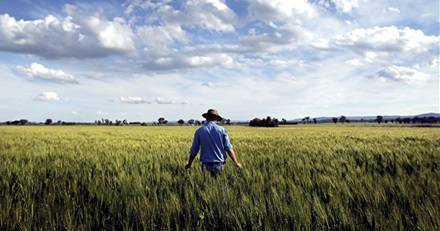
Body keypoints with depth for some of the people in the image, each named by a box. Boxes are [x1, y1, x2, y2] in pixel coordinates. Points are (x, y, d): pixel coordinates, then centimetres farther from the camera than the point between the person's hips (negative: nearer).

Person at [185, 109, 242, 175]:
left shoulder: (199, 131, -2)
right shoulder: (222, 130, -3)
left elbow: (194, 151, 4)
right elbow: (229, 149, -5)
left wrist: (189, 164, 19)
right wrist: (236, 162, 5)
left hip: (206, 165, 0)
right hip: (219, 164, 0)